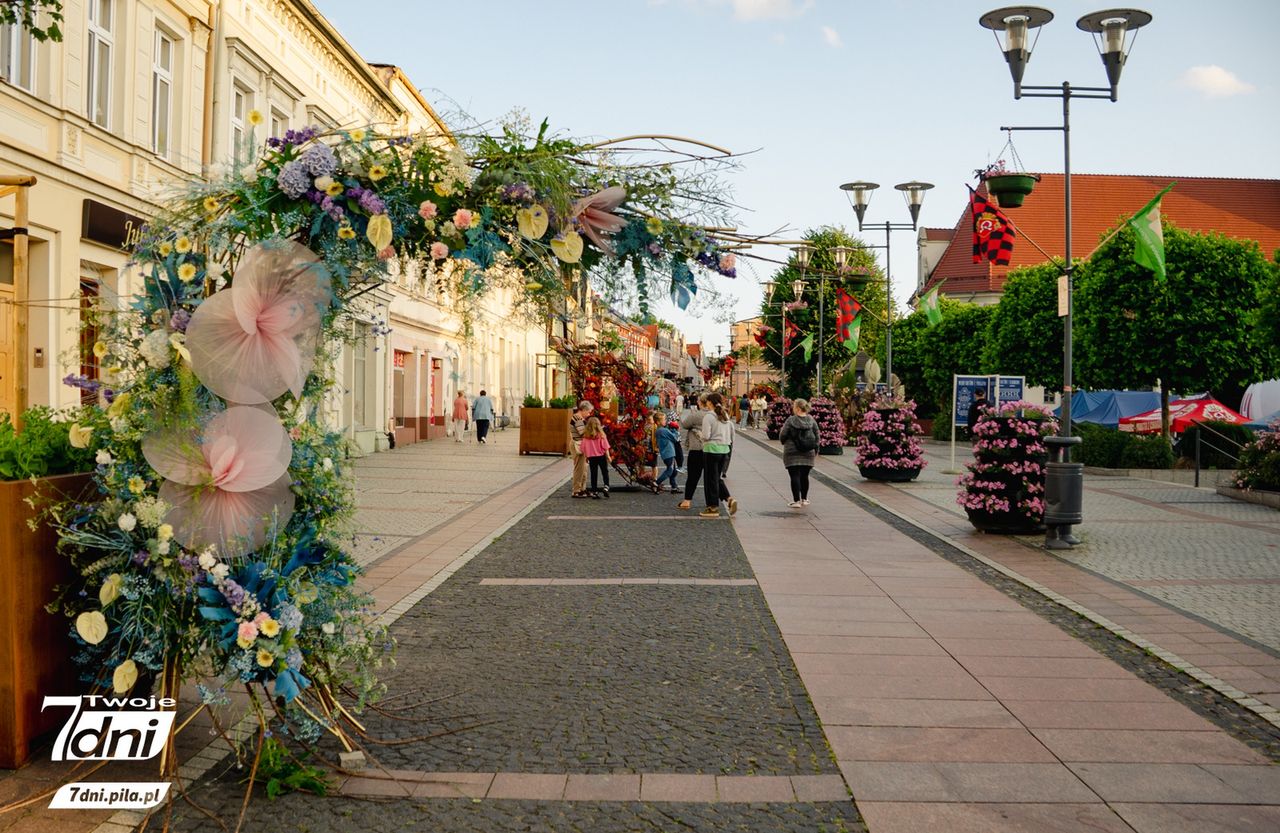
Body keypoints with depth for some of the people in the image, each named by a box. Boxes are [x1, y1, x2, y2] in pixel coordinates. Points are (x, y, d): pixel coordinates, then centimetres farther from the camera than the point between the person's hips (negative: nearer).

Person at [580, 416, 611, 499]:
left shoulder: (586, 436, -4)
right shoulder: (600, 435, -11)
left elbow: (584, 448, 2)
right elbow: (605, 447, -9)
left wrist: (586, 457, 14)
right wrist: (608, 456, 0)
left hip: (591, 457, 2)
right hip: (601, 456, -2)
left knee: (593, 474, 8)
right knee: (605, 472, 10)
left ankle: (594, 491, 8)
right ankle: (606, 486, -8)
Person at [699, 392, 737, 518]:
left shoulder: (708, 416, -12)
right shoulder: (726, 416, 10)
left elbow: (706, 436, -17)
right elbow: (732, 435, 13)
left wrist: (703, 438, 3)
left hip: (712, 449, -7)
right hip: (725, 450, 7)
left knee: (710, 479, 3)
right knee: (718, 478, 18)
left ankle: (713, 508, 8)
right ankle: (729, 499, 1)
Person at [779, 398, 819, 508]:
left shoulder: (790, 420, -11)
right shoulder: (811, 420, 1)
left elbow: (782, 436, -8)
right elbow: (817, 436, 5)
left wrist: (785, 443, 15)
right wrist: (816, 450, 17)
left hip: (792, 453, -4)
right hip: (808, 454, 4)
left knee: (795, 476, -2)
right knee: (804, 475, 13)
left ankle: (796, 500, -5)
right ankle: (804, 499, 22)